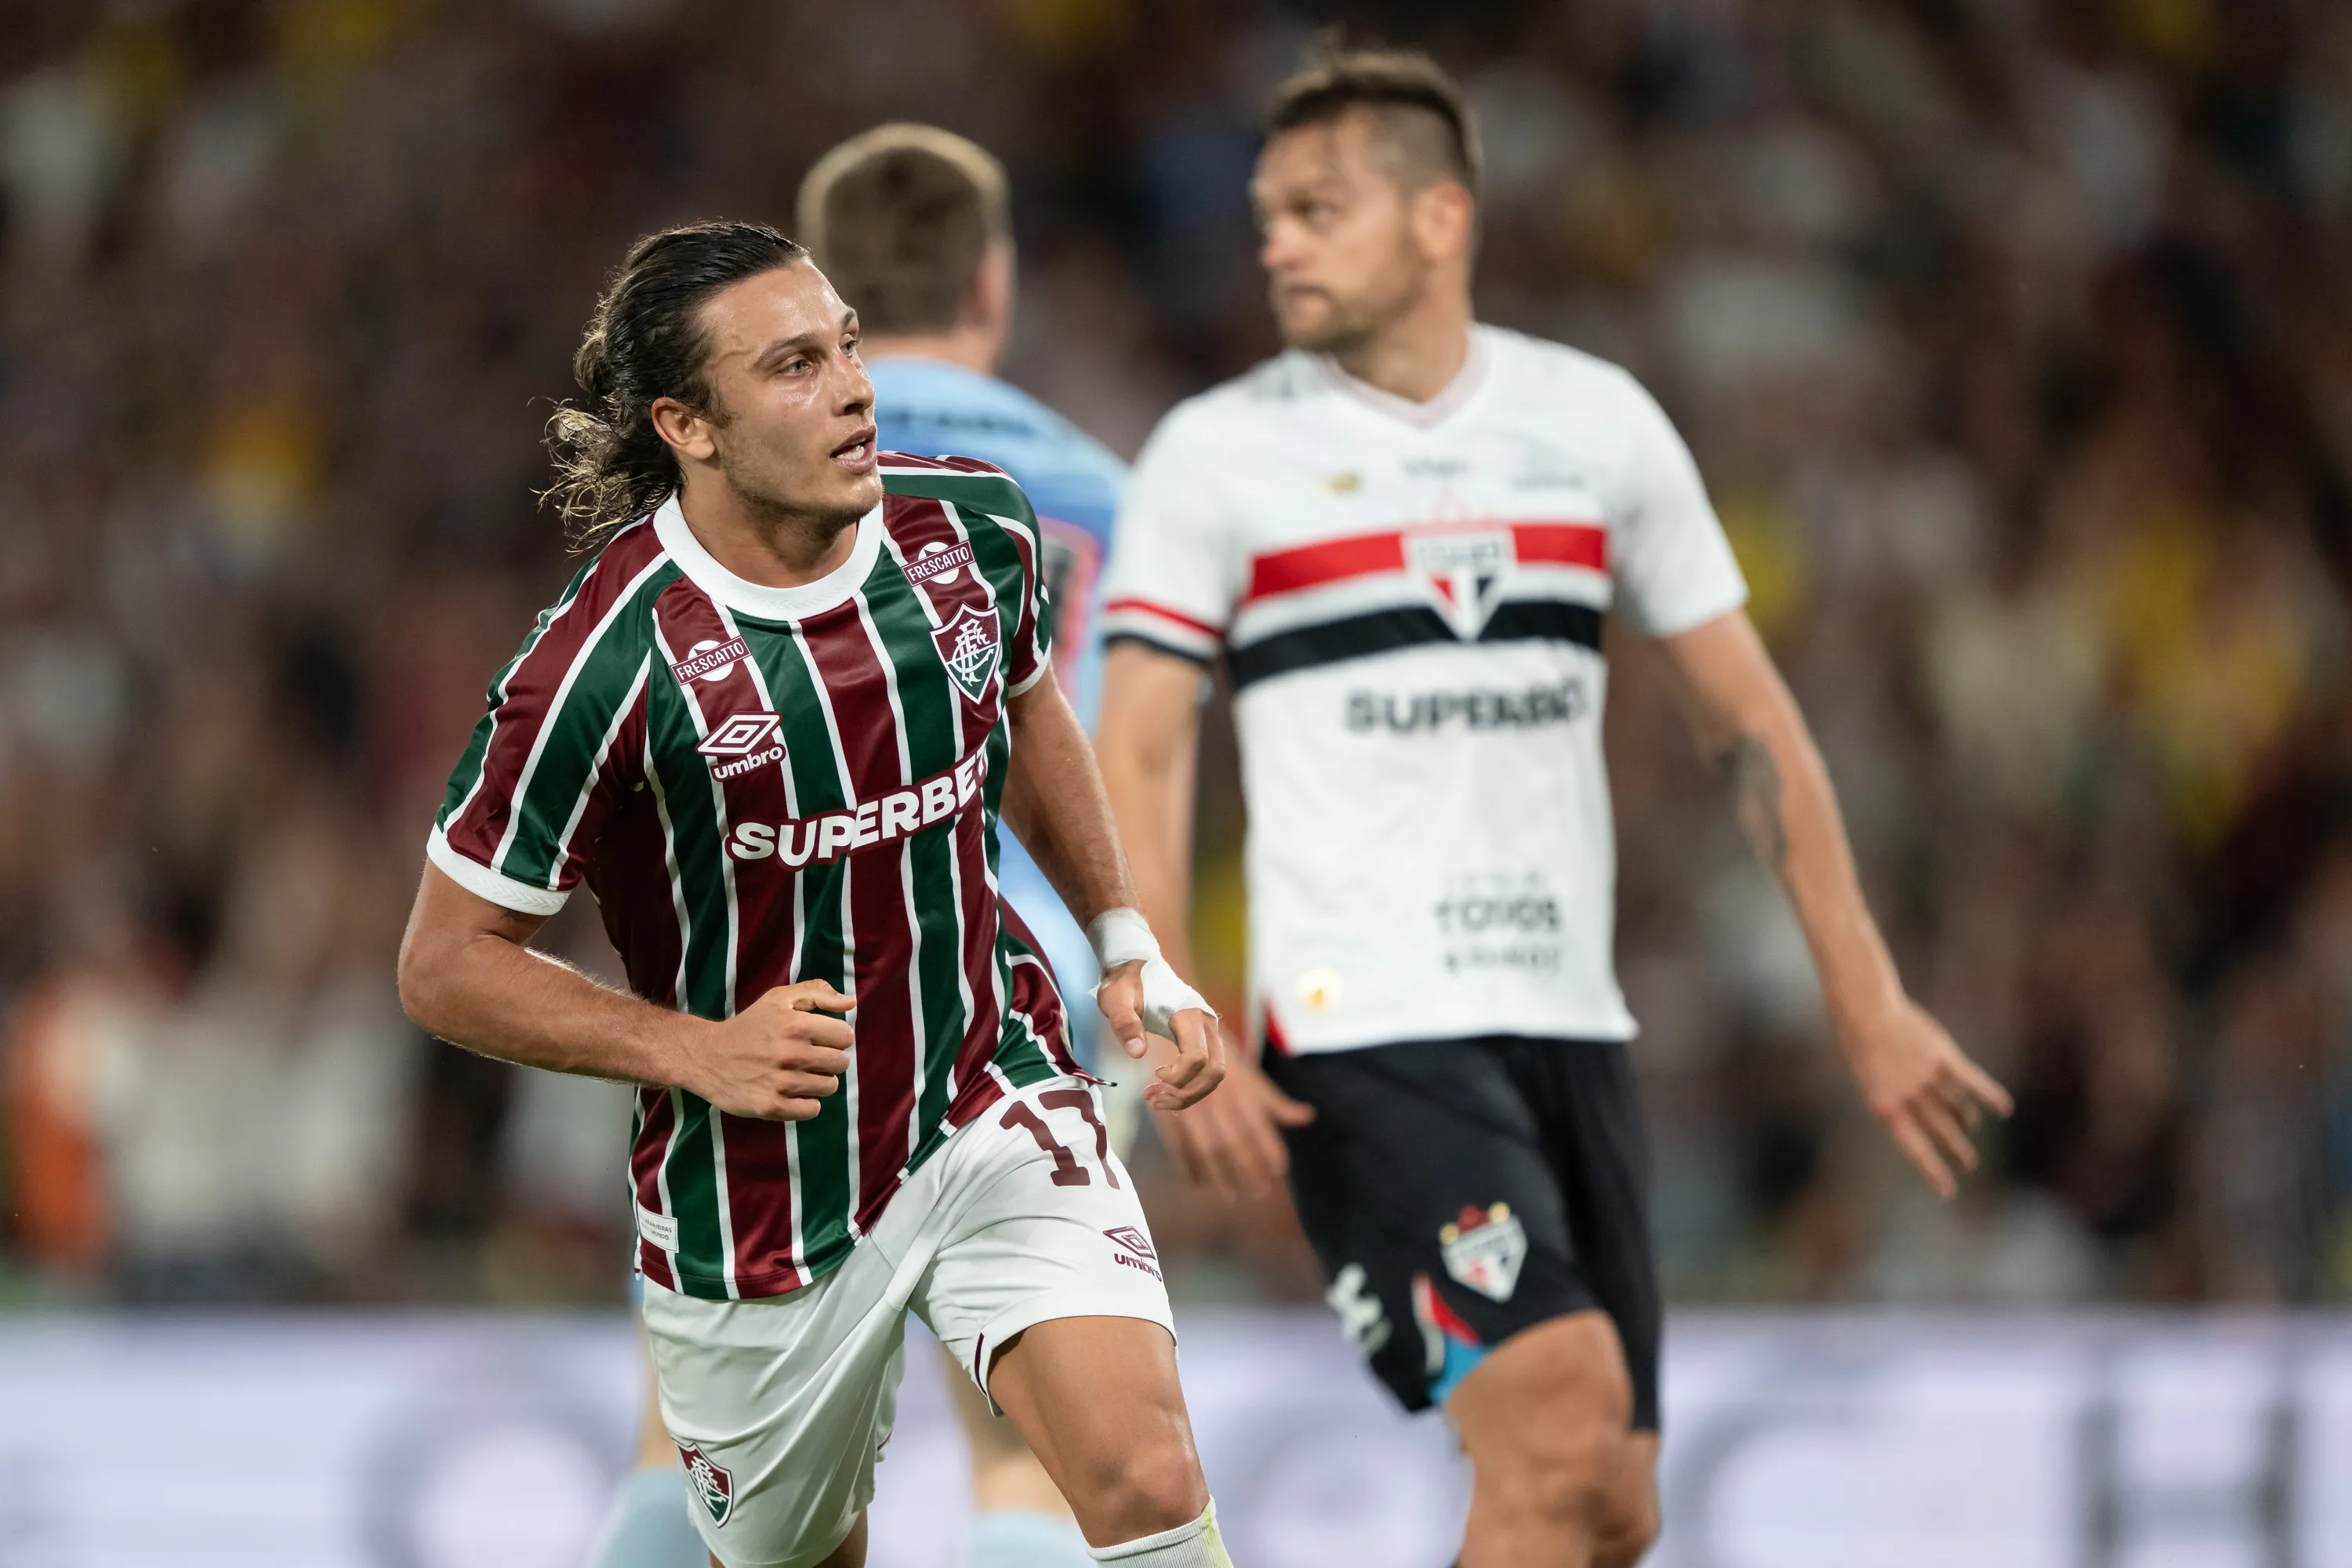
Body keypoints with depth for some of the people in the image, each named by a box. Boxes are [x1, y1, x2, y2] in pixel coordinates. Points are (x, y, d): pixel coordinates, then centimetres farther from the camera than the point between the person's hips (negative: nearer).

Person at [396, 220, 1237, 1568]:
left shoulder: (973, 529, -7)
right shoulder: (607, 665, -22)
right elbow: (449, 965, -12)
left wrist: (1128, 947, 11)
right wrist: (701, 1052, -22)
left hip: (997, 1110, 2)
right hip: (761, 1196, -2)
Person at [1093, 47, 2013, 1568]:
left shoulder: (1599, 420, 8)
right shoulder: (1218, 455, -1)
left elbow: (1747, 716, 13)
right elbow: (1134, 759, -3)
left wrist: (1868, 1001, 9)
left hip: (1572, 1030, 5)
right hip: (1365, 1036, -5)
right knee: (1562, 1420, -22)